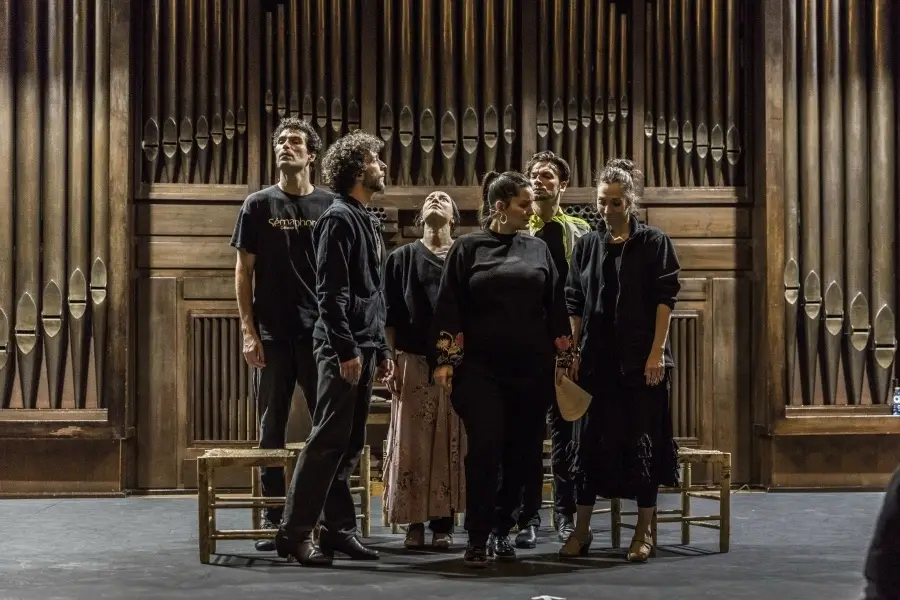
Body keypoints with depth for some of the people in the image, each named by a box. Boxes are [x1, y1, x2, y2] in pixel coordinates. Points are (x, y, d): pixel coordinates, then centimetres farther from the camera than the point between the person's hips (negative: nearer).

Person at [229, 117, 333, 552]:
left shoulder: (328, 205, 6)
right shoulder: (259, 205, 5)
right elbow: (243, 271, 4)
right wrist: (248, 330, -4)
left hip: (320, 334, 0)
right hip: (273, 335, 0)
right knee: (272, 427, 5)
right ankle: (273, 519, 12)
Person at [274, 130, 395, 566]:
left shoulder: (368, 221, 19)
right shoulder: (339, 218, -10)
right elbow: (330, 292, -17)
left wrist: (381, 349, 19)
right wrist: (346, 349, -20)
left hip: (365, 347, 9)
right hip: (342, 349, -9)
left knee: (350, 445, 10)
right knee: (328, 440, -9)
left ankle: (338, 529, 16)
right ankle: (295, 532, -4)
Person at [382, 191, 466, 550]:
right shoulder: (402, 258, 11)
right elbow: (390, 315, 8)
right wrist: (393, 362, -1)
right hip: (414, 363, 0)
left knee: (451, 445, 0)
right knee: (412, 444, -2)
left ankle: (443, 523, 5)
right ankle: (414, 522, 4)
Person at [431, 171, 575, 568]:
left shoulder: (538, 250, 10)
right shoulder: (467, 248, 3)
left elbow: (556, 308, 11)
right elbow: (449, 307, 0)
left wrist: (563, 359, 6)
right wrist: (445, 361, -6)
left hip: (531, 368, 3)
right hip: (480, 367, -3)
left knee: (520, 451, 4)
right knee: (485, 448, -10)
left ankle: (502, 530, 17)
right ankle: (478, 538, -2)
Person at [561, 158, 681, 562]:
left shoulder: (654, 242, 0)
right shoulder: (587, 245, 10)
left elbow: (665, 300, -5)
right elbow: (574, 305, 10)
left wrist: (656, 352, -13)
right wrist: (574, 354, 4)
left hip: (641, 359, -3)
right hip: (597, 358, 3)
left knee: (642, 440, 1)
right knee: (591, 440, 5)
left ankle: (644, 532, 10)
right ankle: (581, 529, 13)